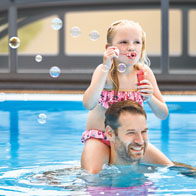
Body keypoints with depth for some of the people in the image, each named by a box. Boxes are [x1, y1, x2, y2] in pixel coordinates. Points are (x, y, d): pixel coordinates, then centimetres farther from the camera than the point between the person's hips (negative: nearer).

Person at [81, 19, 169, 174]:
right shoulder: (105, 71, -15)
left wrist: (150, 98, -22)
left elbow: (163, 114, 0)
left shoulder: (144, 72, -4)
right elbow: (88, 104, -33)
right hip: (100, 137, -5)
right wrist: (106, 68, -36)